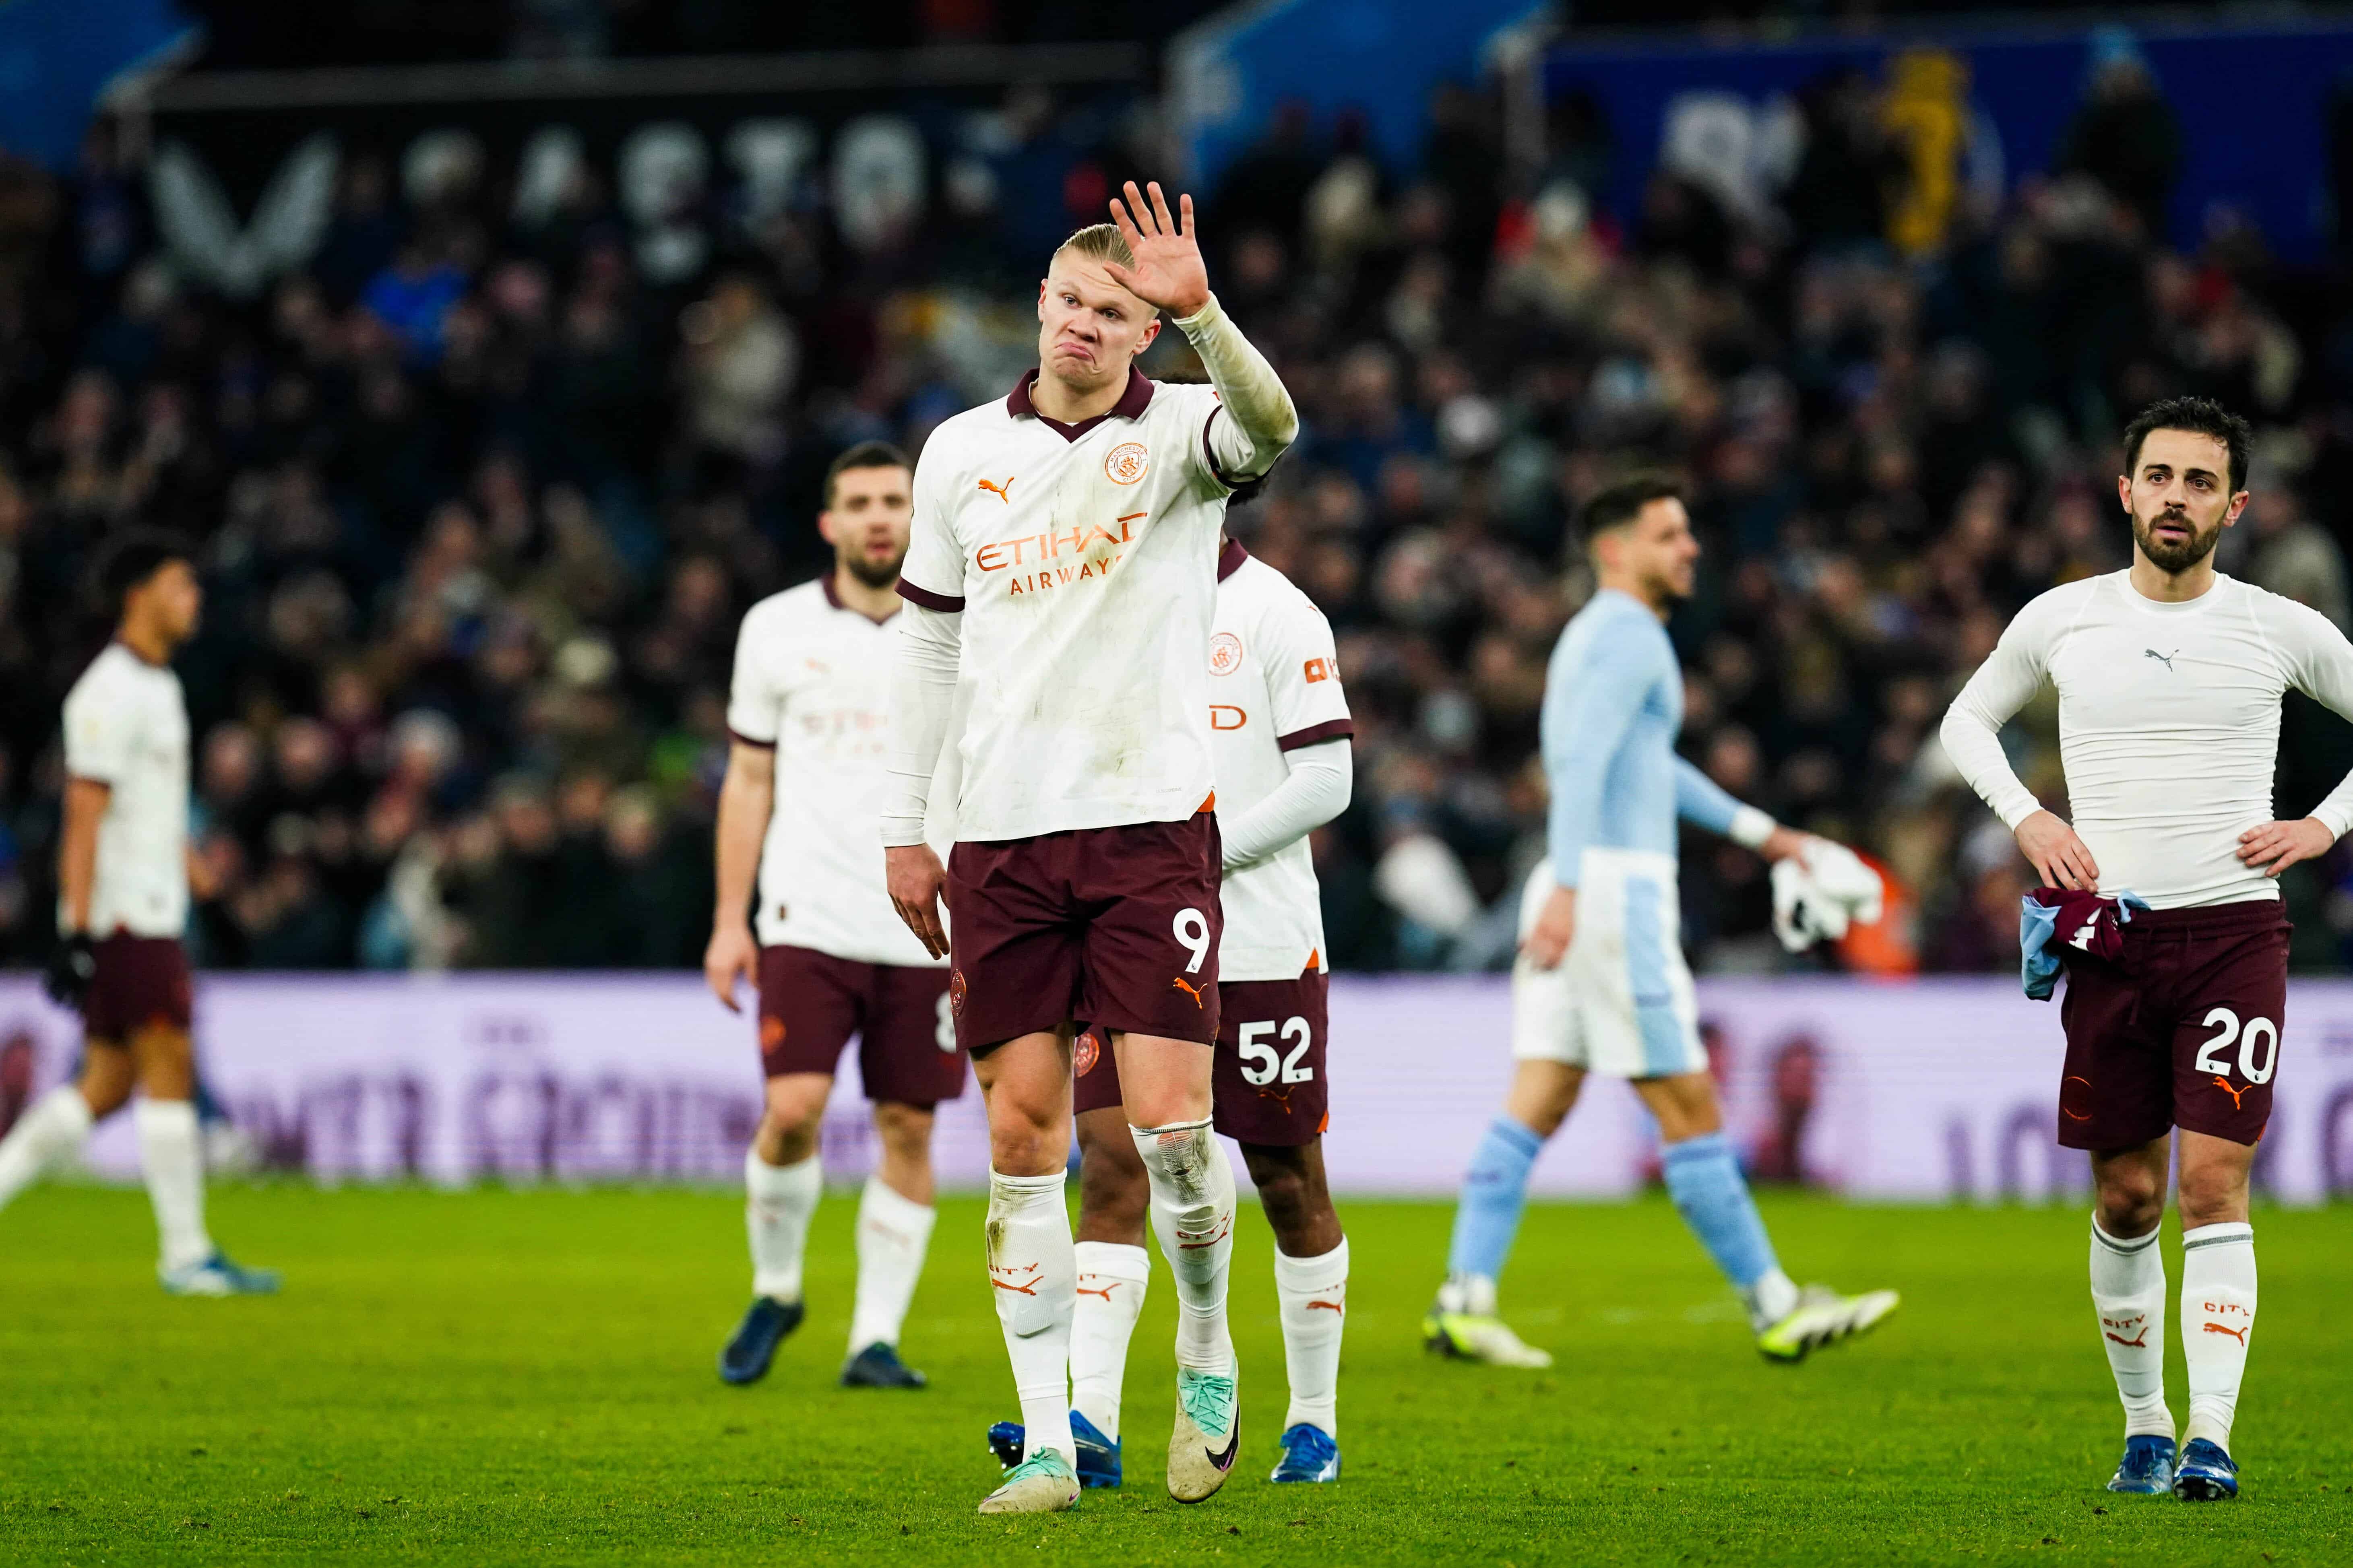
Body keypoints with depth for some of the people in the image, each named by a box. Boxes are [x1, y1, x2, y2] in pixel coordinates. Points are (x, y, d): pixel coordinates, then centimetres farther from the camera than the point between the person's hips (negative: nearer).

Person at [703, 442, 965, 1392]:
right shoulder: (778, 629, 4)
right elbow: (749, 781, 9)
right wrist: (730, 922, 4)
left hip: (928, 932, 1)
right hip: (810, 919, -1)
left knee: (908, 1130, 1)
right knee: (793, 1109, -14)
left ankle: (876, 1339, 9)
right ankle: (775, 1288, 11)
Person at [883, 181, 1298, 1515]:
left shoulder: (1179, 432, -1)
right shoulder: (963, 453, 9)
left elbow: (1269, 427, -25)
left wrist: (1199, 311, -42)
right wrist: (904, 830, 14)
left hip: (1152, 822, -3)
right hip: (1001, 840, 3)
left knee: (1172, 1120, -10)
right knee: (1024, 1133, 0)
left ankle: (1209, 1354, 17)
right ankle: (1049, 1443, 4)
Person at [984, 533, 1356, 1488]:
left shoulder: (1274, 614, -6)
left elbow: (1326, 780, -9)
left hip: (1261, 944, -4)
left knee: (1289, 1180, 5)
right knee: (1111, 1161, -9)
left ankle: (1315, 1424, 18)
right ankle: (1091, 1425, -15)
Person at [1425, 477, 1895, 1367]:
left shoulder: (1592, 638, 23)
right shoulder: (1628, 636, -9)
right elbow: (1581, 764, -22)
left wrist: (1763, 833, 39)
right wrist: (1566, 890, -32)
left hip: (1574, 901, 10)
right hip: (1614, 894, -10)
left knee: (1536, 1109, 3)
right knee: (1689, 1111, -4)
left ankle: (1464, 1302, -5)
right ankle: (1775, 1310, 1)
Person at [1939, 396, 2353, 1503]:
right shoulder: (2060, 621, 4)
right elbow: (1967, 722, 20)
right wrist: (2026, 818, 5)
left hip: (2236, 931, -2)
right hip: (2111, 939, 2)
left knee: (2214, 1182, -11)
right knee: (2128, 1200, 3)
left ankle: (2210, 1440, -12)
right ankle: (2143, 1428, 17)